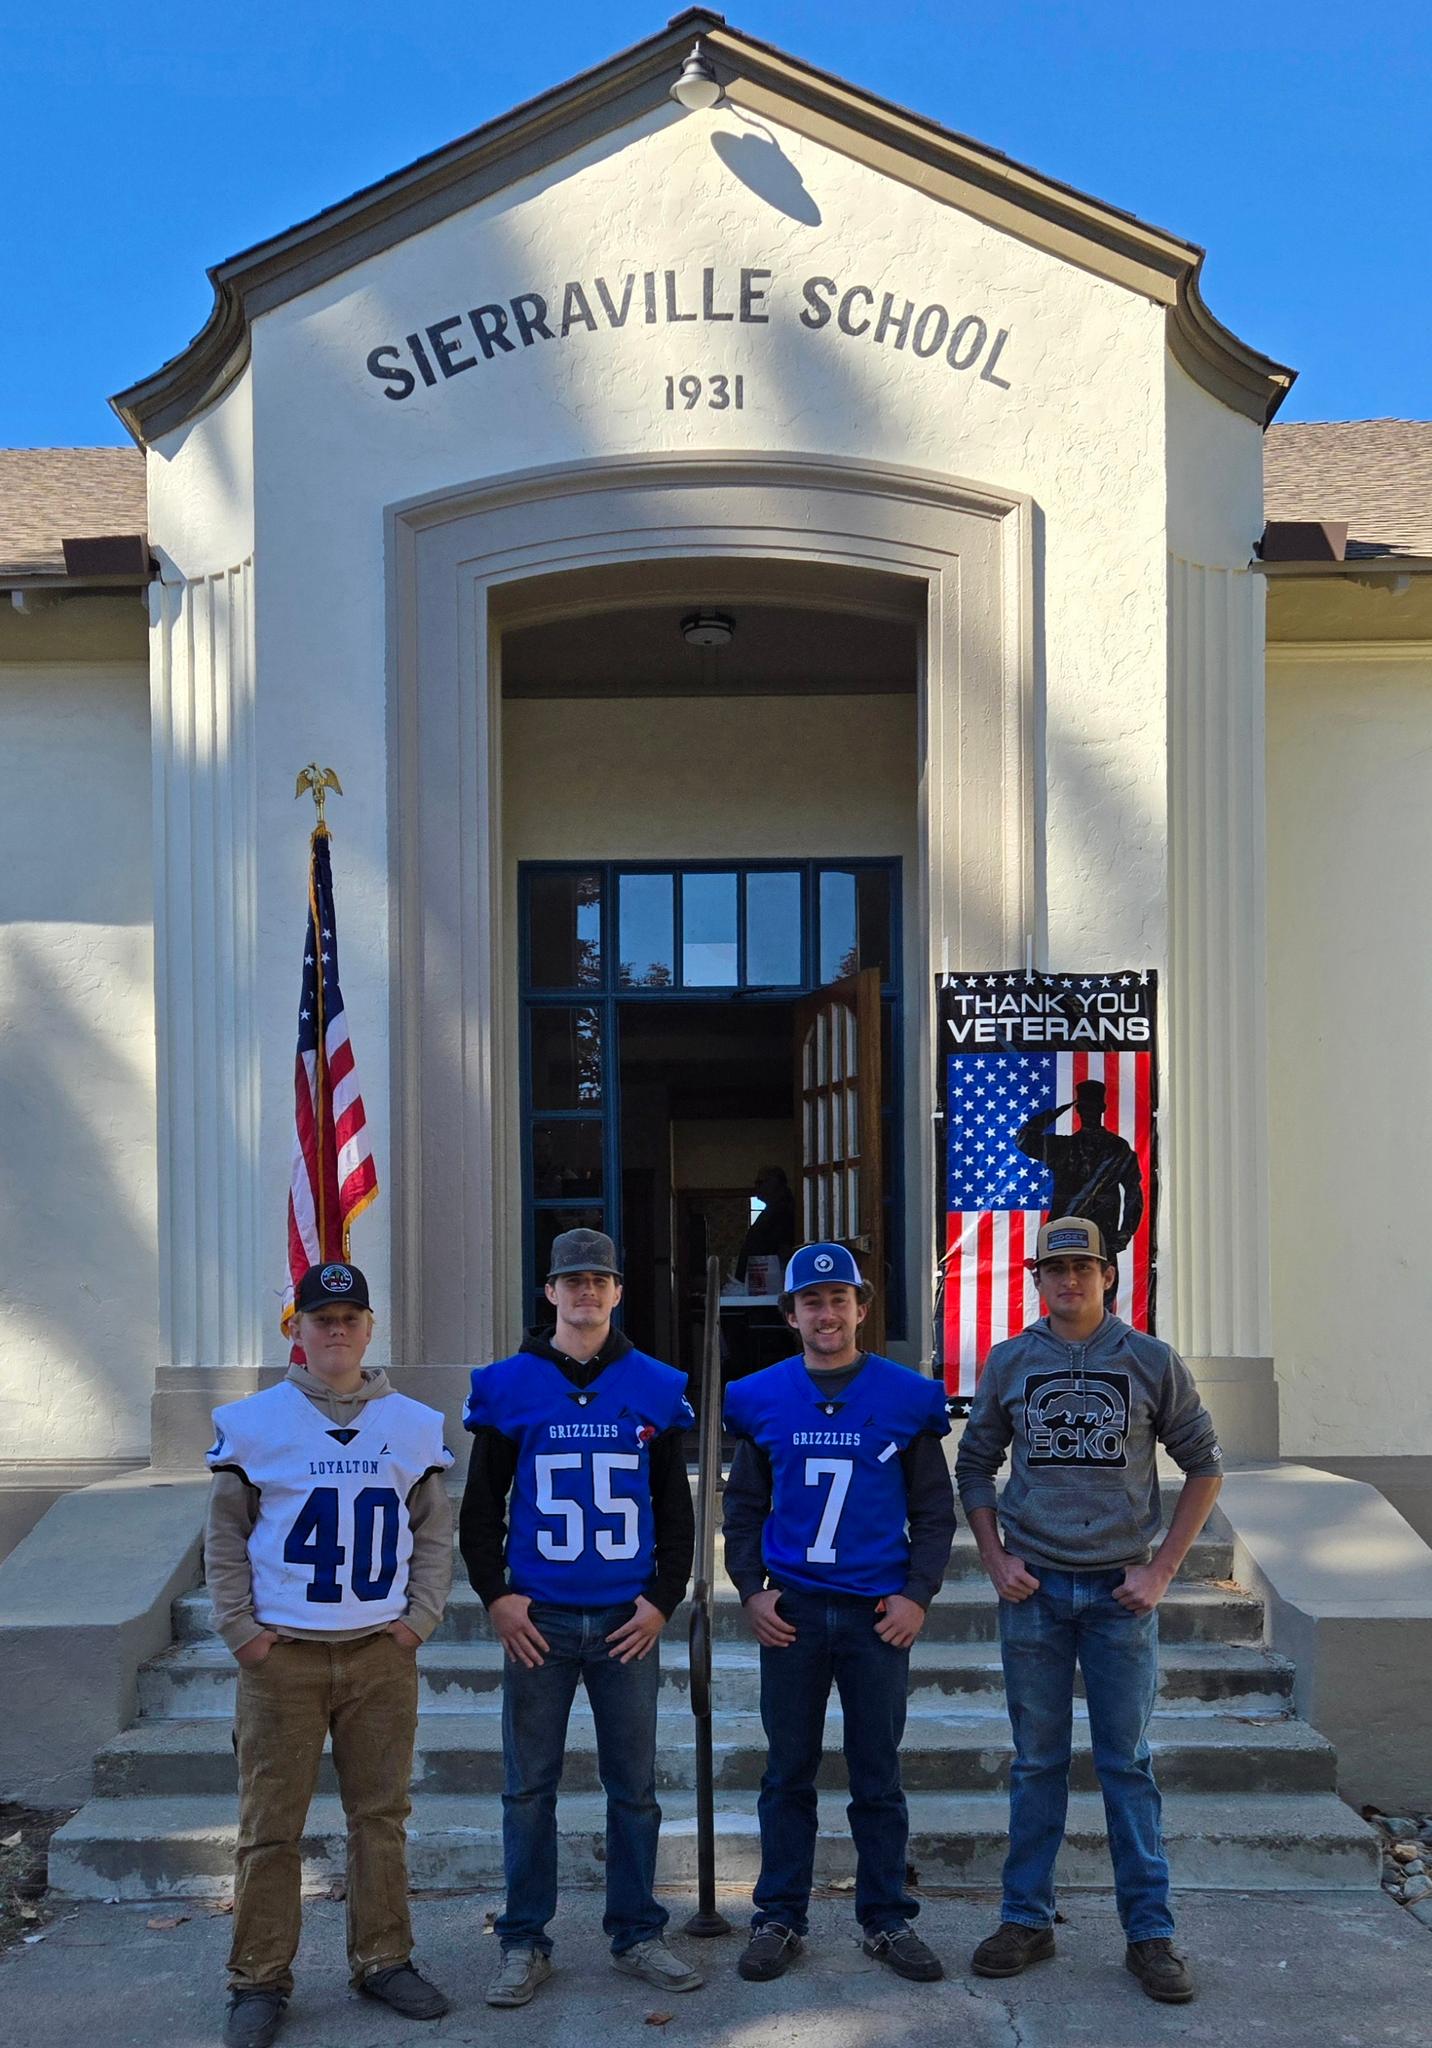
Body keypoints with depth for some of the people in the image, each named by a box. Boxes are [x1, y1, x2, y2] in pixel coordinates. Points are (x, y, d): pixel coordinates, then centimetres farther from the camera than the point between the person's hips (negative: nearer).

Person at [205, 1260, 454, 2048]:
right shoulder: (253, 1421, 0)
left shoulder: (414, 1424, 6)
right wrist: (240, 1630, -4)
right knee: (270, 1824, 2)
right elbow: (225, 1537, 4)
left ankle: (383, 1960, 23)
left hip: (382, 1655, 2)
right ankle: (258, 1980, 14)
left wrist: (420, 1618, 2)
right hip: (281, 1656, -2)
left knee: (381, 1814, 9)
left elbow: (435, 1532, 12)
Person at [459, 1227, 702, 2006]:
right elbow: (480, 1508, 6)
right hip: (537, 1620, -1)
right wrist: (495, 1596, -2)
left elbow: (676, 1510, 9)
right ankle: (524, 1943, 18)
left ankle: (637, 1935, 22)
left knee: (634, 1787, 9)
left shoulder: (655, 1388, 4)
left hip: (628, 1622, 1)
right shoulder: (507, 1386, 2)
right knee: (528, 1788, 5)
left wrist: (664, 1599, 1)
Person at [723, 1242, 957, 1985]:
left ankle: (888, 1919, 19)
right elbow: (743, 1508, 10)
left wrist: (918, 1594, -5)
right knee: (788, 1773, 8)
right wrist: (750, 1589, -1)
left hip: (879, 1614, -1)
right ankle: (779, 1918, 18)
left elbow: (934, 1510, 5)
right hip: (790, 1611, 1)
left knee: (878, 1775, 7)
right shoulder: (761, 1399, 3)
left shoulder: (907, 1398, 0)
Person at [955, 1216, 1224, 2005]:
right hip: (1034, 1586, 1)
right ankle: (1026, 1919, 20)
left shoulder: (1151, 1362, -2)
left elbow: (1203, 1467, 4)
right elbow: (974, 1467, 11)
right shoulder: (1008, 1363, 2)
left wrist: (1161, 1569, -2)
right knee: (1037, 1761, 9)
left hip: (1121, 1589, -1)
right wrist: (996, 1560, 1)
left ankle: (1150, 1932, 14)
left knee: (1127, 1763, 4)